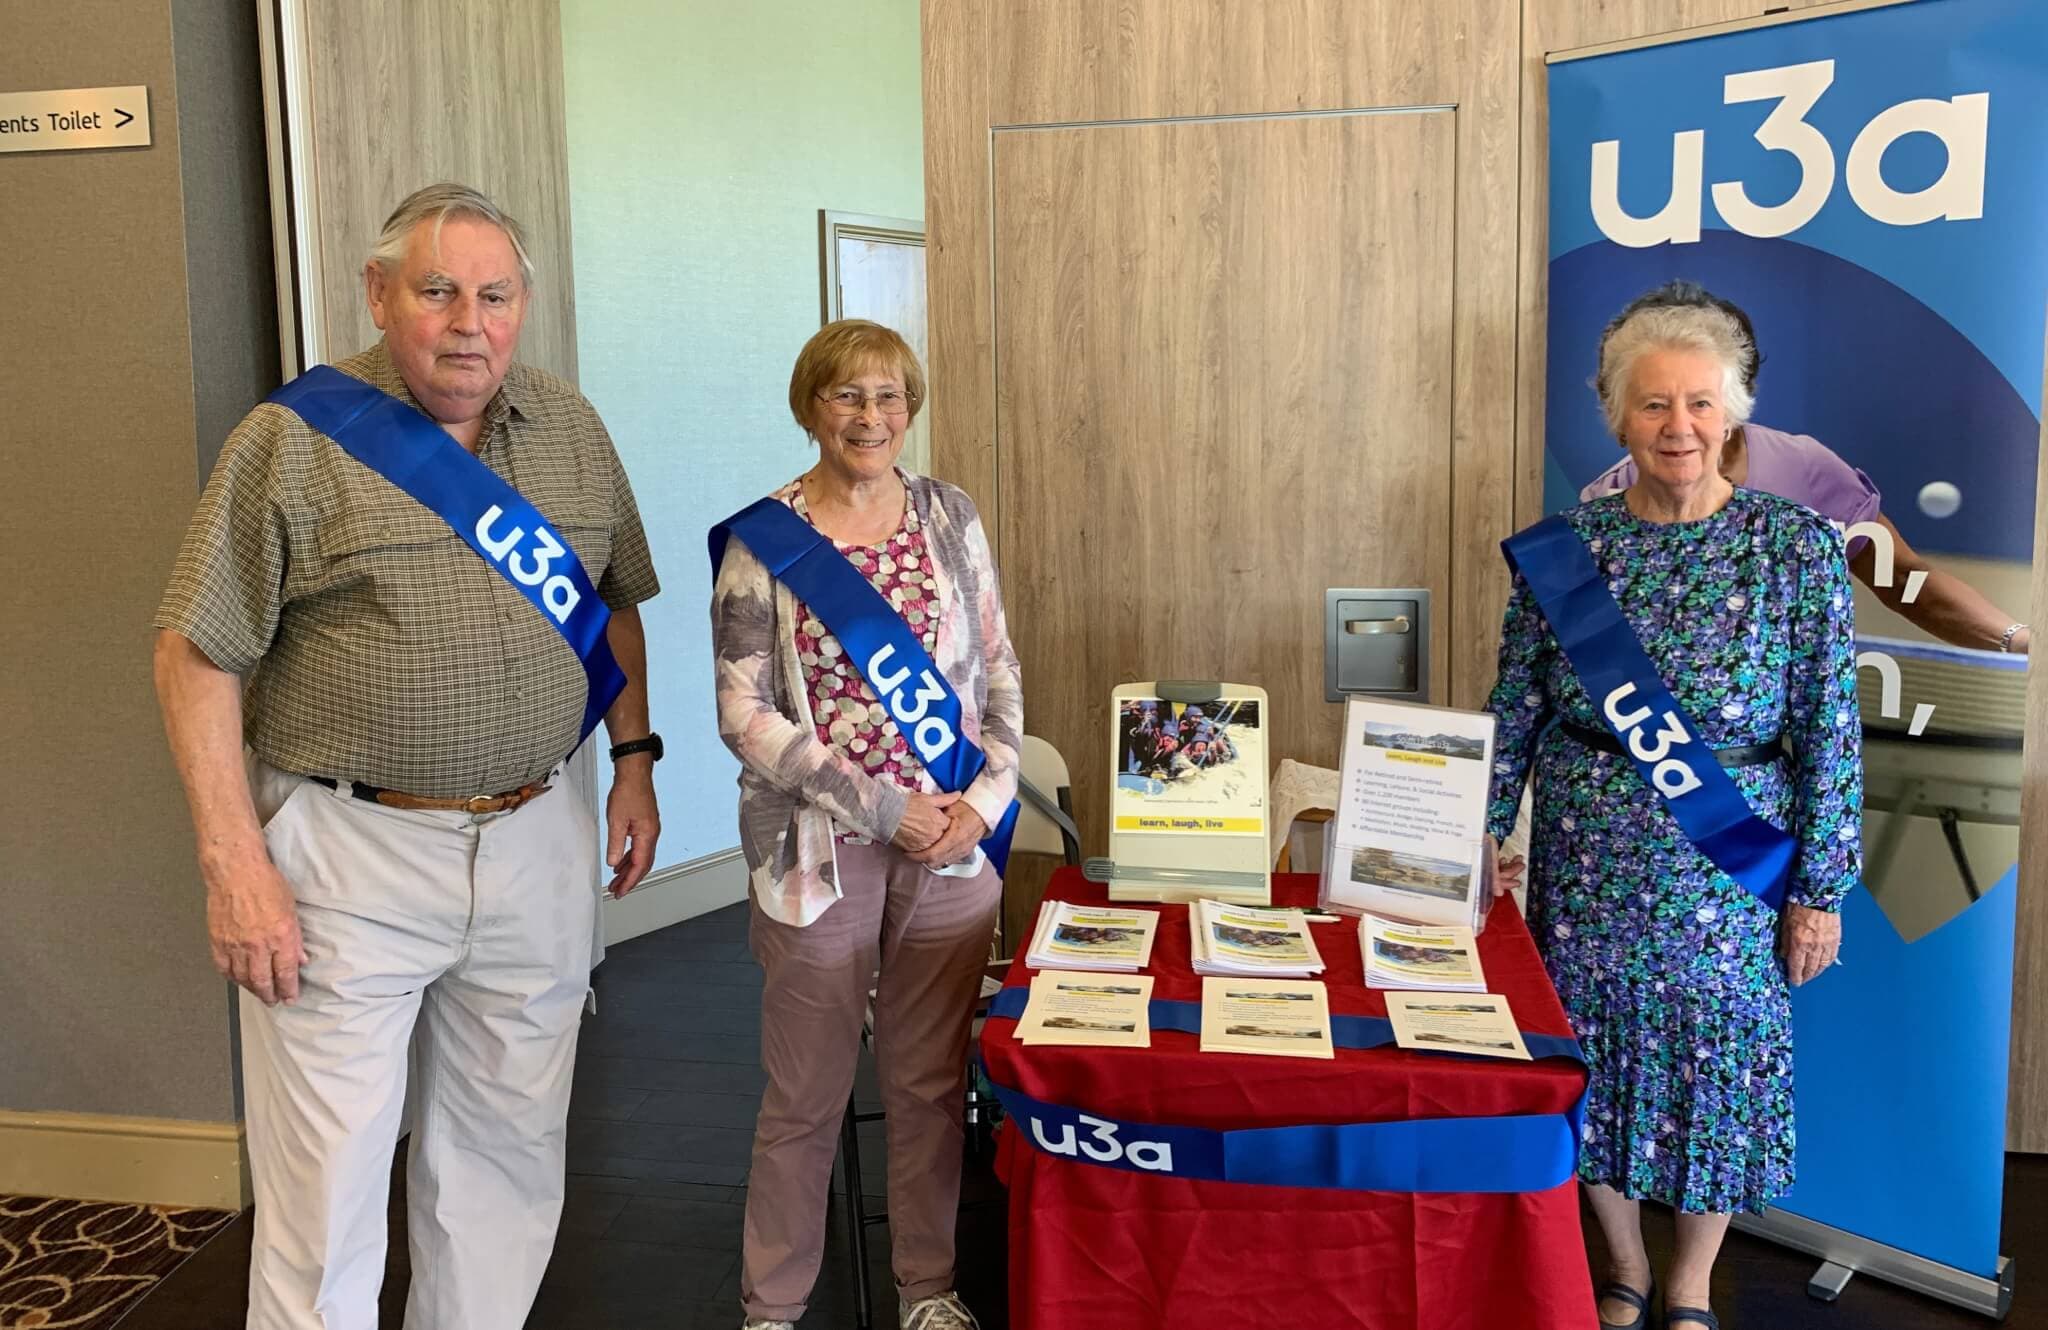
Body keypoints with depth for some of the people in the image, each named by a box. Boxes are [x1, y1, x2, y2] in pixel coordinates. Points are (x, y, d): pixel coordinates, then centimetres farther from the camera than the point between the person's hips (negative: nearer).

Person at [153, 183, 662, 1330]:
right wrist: (236, 865, -13)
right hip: (348, 856, -4)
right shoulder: (295, 440, -8)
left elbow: (616, 602, 19)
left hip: (537, 842, 5)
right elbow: (197, 655, -8)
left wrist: (635, 759, 12)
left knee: (509, 1150, 15)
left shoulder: (572, 430, 7)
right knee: (329, 1181, 3)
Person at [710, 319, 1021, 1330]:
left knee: (933, 1082, 14)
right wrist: (883, 808, -14)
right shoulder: (763, 537, -5)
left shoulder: (949, 517, 5)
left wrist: (986, 798, -7)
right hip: (820, 851, -3)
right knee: (806, 1095, 9)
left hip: (952, 840, 3)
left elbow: (999, 675, 8)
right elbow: (745, 715, -9)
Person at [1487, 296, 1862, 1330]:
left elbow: (1829, 736, -6)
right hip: (1585, 863, 2)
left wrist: (1821, 891, -6)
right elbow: (1515, 708, 2)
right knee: (1595, 1055, 12)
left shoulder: (1798, 548, -8)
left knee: (1719, 1065, 10)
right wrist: (1486, 836, 0)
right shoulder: (1565, 542, -4)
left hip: (1728, 872, -1)